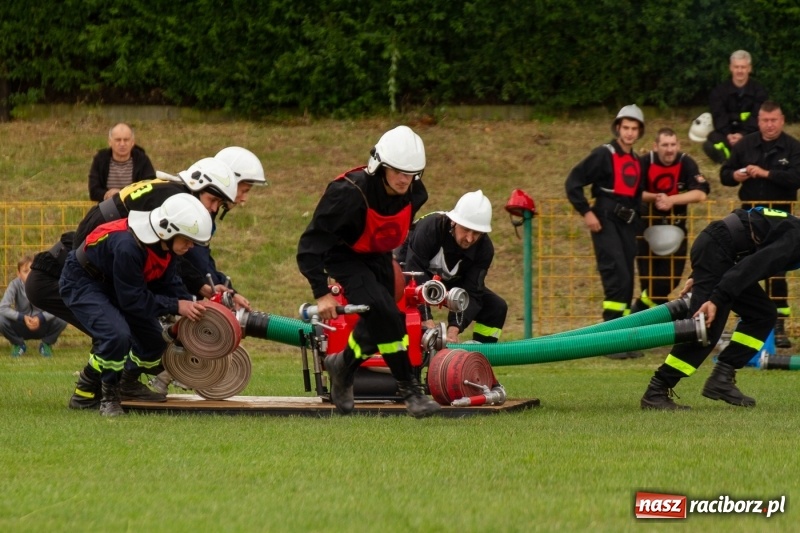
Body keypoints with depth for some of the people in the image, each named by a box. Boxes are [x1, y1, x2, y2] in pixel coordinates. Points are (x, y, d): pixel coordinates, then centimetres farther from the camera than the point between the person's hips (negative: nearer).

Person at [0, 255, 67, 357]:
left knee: (62, 320, -28)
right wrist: (23, 317, -35)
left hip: (42, 327, 0)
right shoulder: (15, 285, -17)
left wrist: (40, 318, -35)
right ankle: (18, 344, 3)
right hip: (21, 327, 0)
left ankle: (46, 344, 2)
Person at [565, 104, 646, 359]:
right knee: (617, 278, -17)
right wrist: (586, 212, -13)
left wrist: (634, 215, 13)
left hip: (627, 224, 8)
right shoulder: (604, 155, -6)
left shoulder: (637, 162, 17)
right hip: (605, 222, -8)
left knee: (627, 283, 7)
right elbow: (573, 182, -9)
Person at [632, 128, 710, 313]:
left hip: (675, 223, 1)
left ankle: (642, 306, 11)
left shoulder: (686, 163, -13)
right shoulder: (645, 162, -13)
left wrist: (671, 200, -30)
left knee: (673, 275, -4)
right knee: (648, 274, 0)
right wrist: (654, 197, -29)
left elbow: (701, 193, -20)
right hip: (648, 223, -1)